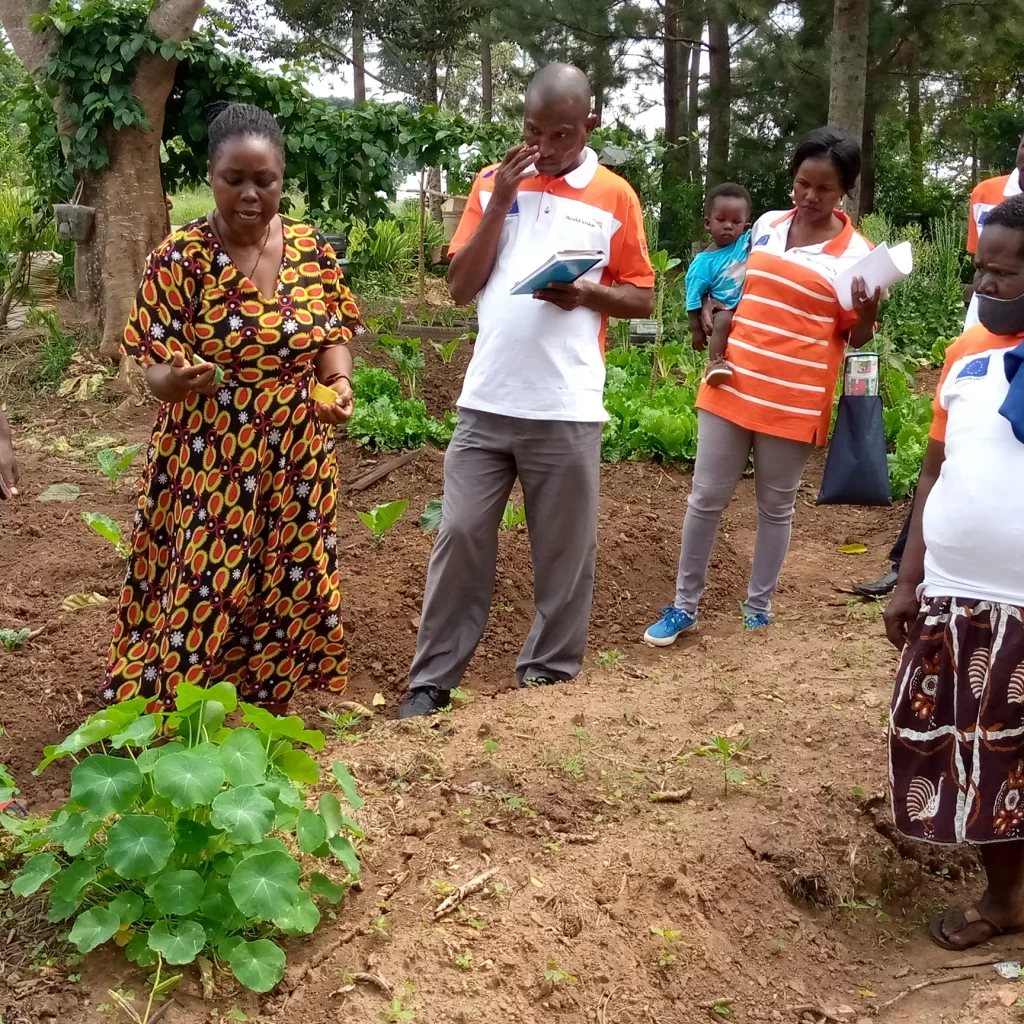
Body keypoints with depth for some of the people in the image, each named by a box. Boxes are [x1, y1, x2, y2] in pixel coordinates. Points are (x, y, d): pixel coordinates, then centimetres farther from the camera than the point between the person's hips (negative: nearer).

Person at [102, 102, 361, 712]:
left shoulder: (315, 252, 0)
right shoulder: (179, 259, -10)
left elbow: (332, 338, 10)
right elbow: (157, 371, -9)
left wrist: (339, 384, -12)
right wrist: (179, 378, -32)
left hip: (296, 466, 4)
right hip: (207, 472, -3)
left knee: (286, 599, 12)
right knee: (198, 606, 1)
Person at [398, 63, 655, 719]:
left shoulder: (615, 197, 3)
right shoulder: (493, 183, 8)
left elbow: (643, 298, 6)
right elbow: (461, 288, 2)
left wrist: (587, 293, -14)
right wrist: (500, 202, -6)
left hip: (567, 409, -1)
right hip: (486, 401, 2)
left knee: (565, 549, 7)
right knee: (461, 535, 4)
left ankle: (550, 676, 22)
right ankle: (433, 680, 14)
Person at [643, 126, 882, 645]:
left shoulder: (855, 253, -6)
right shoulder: (767, 225, 6)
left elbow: (856, 338, -1)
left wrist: (868, 312, -21)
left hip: (794, 401, -3)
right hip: (733, 386, 4)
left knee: (775, 507, 10)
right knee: (706, 498, 7)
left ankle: (758, 609, 26)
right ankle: (684, 605, 20)